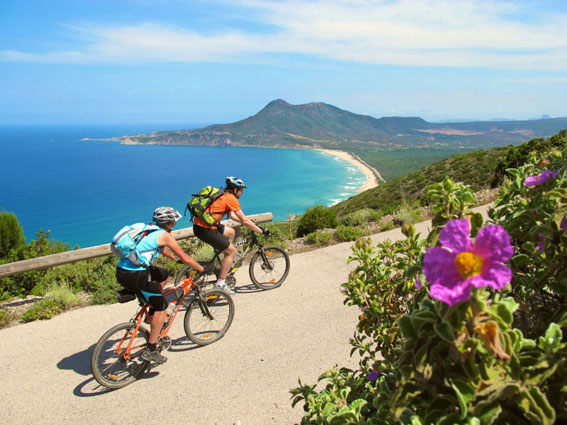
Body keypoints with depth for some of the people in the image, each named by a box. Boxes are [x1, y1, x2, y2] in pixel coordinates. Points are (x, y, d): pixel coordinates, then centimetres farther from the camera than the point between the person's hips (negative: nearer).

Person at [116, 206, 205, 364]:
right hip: (135, 276, -9)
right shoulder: (165, 235, -5)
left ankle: (153, 312, 32)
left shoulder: (151, 231, 18)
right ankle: (151, 350, 5)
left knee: (164, 275, 28)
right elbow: (186, 259, -3)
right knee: (162, 306, 4)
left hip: (121, 271, 9)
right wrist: (203, 269, 11)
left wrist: (177, 260, 49)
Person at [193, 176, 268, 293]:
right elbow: (245, 221, -8)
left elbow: (231, 215, 28)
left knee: (230, 232, 26)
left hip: (199, 224, 9)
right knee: (232, 251, 2)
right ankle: (220, 283, 4)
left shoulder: (222, 195, 18)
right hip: (206, 230, -9)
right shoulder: (231, 198, -9)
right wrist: (261, 230, 2)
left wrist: (250, 223, 30)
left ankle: (225, 265, 29)